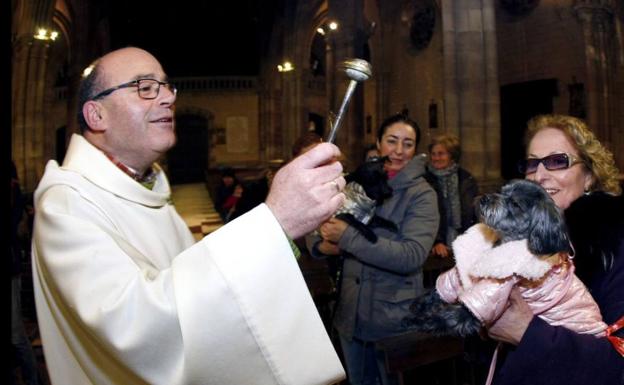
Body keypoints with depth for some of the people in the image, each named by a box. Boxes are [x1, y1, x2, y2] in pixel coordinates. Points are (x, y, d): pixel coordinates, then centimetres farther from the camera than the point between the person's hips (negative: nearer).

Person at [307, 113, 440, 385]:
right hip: (350, 314, 4)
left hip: (394, 317, -4)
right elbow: (316, 230, 8)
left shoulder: (421, 194, -10)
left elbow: (412, 256, -24)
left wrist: (348, 237, -29)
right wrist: (323, 246, -15)